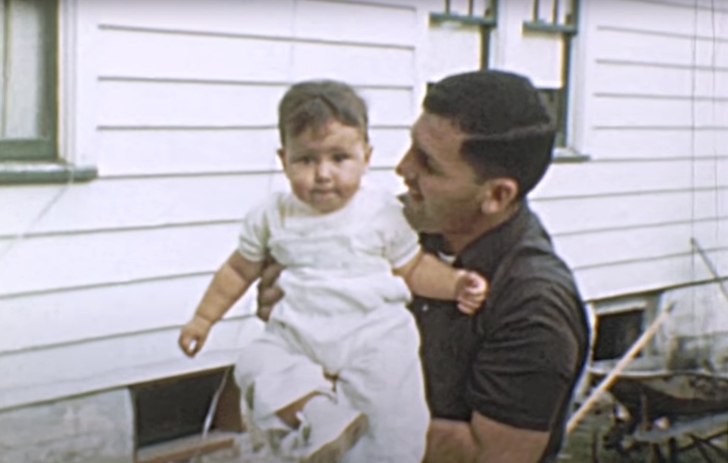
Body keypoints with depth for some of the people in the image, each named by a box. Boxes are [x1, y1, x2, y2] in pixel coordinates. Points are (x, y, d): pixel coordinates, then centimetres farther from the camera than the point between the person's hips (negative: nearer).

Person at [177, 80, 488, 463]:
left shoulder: (384, 212, 1)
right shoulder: (272, 217, 6)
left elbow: (414, 267, 8)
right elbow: (239, 270, 19)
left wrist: (455, 283, -10)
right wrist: (203, 318, 22)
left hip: (374, 334, -3)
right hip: (296, 338, 3)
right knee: (256, 362, -25)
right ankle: (318, 420, -38)